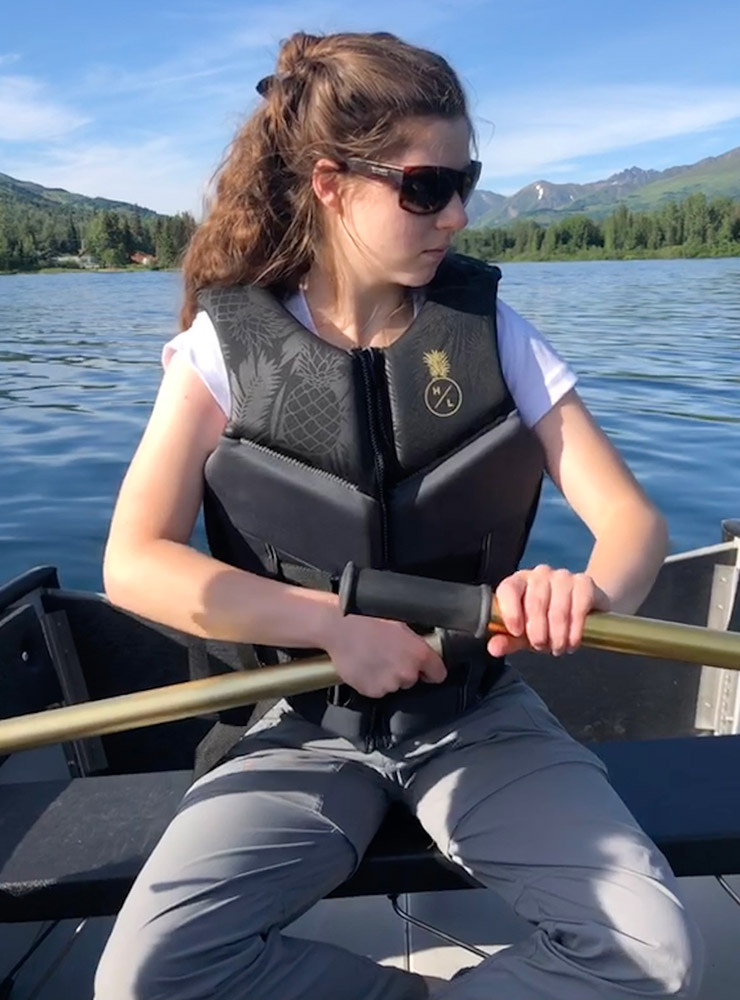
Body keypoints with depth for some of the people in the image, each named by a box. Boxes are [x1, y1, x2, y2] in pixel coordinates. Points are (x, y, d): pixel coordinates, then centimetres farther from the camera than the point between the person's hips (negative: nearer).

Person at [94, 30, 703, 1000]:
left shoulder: (491, 330, -5)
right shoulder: (229, 344, -9)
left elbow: (632, 518, -8)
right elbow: (135, 564, -15)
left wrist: (590, 589, -32)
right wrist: (335, 623, -25)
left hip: (478, 717, 1)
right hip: (311, 726, 0)